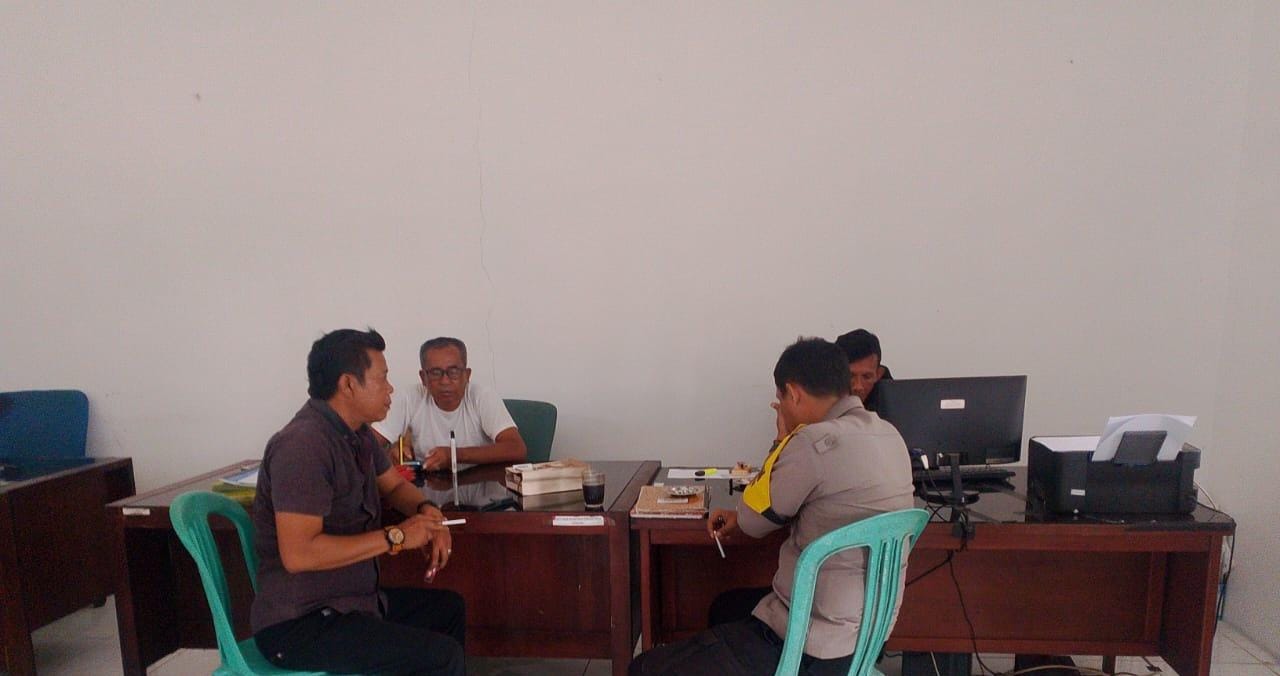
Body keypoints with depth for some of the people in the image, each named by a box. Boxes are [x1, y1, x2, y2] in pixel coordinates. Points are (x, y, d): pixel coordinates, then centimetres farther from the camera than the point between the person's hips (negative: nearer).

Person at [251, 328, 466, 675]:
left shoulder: (356, 431, 5)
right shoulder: (304, 444, -24)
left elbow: (394, 485, 19)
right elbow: (298, 554, -30)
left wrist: (427, 512, -2)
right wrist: (396, 537, -22)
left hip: (350, 599, 10)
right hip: (299, 623, -9)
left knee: (448, 607, 19)